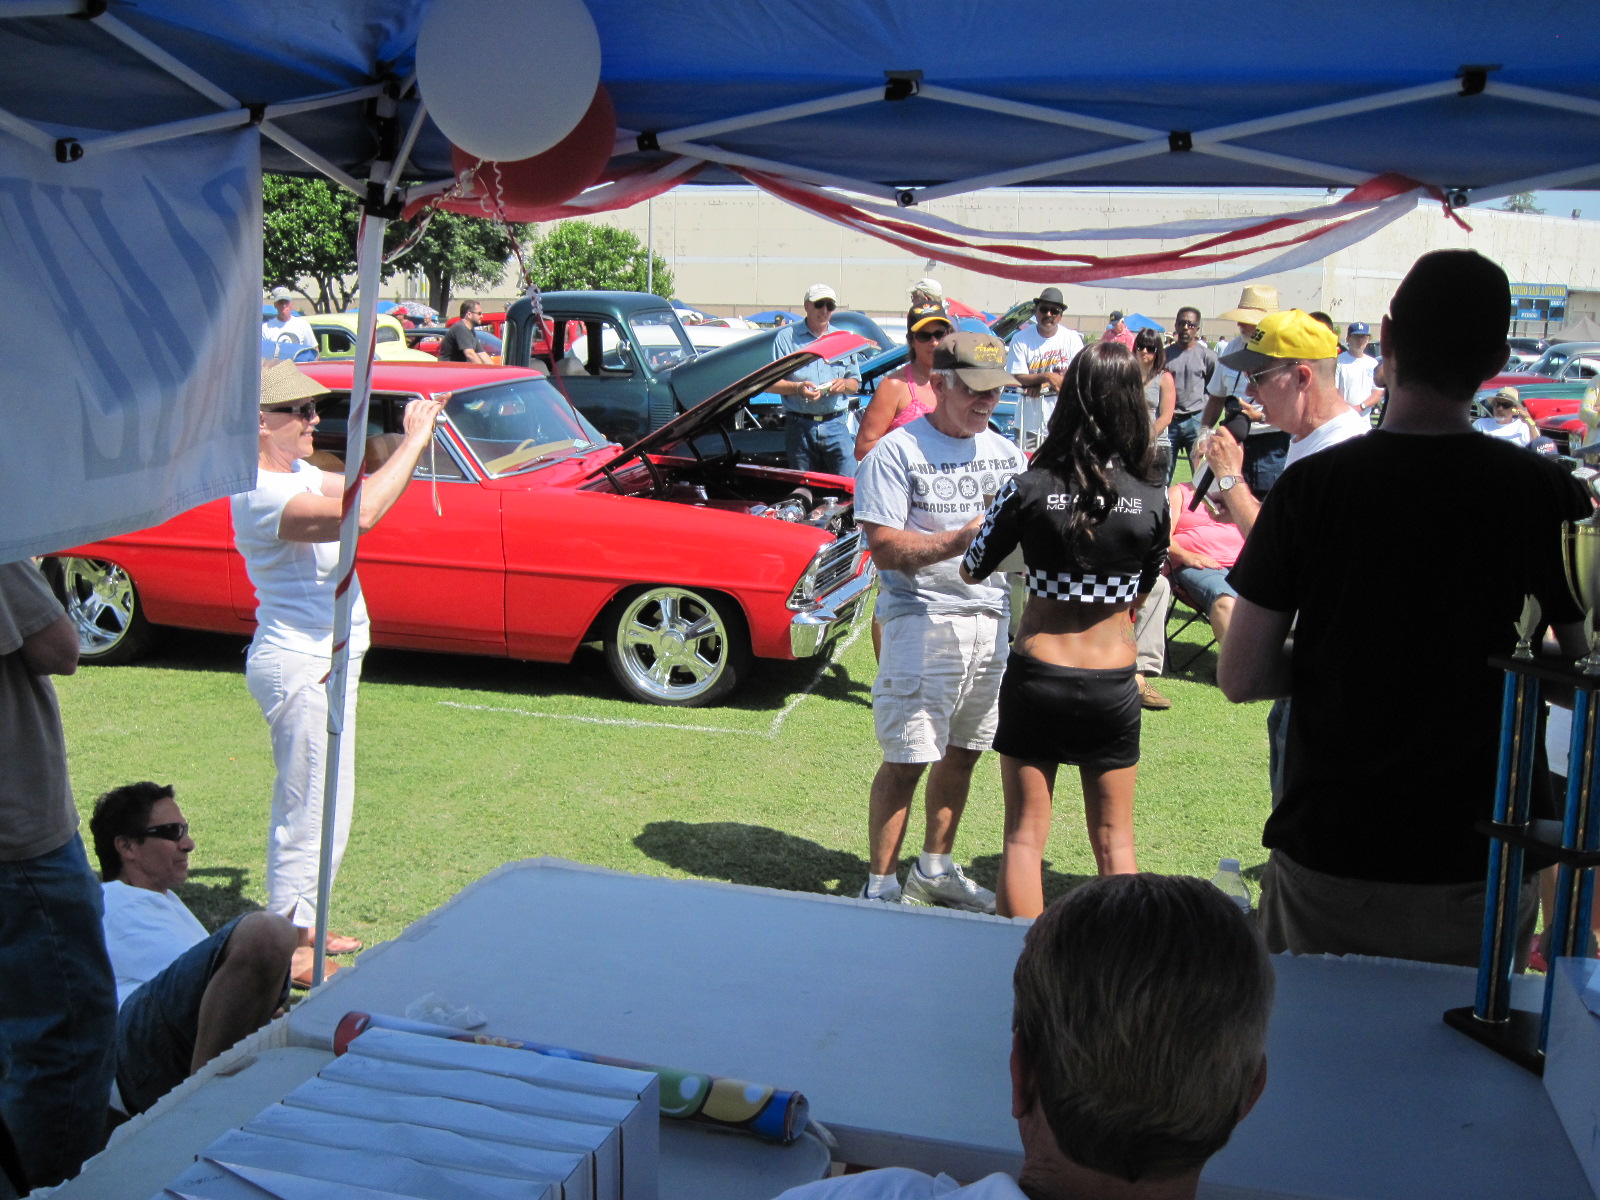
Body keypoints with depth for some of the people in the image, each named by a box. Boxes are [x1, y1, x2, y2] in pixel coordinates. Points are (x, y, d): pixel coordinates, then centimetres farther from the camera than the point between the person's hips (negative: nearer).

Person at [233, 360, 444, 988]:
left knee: (312, 807, 21)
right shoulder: (262, 494, -23)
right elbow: (359, 514, -37)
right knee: (311, 812, -2)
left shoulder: (297, 473, 9)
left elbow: (361, 488, 17)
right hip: (300, 668, -11)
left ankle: (298, 924, 34)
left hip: (323, 661, 11)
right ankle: (288, 951, 11)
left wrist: (413, 442, -1)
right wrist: (413, 442, -27)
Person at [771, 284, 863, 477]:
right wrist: (798, 387, -17)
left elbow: (855, 384, 18)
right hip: (799, 425, -1)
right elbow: (772, 383, 1)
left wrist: (844, 384, -5)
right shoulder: (787, 337, 6)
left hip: (836, 424, 2)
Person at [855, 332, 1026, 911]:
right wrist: (960, 541, -24)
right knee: (906, 759, -5)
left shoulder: (1006, 454, 14)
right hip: (924, 618, -6)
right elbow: (884, 550, -12)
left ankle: (935, 869, 31)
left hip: (995, 619, 6)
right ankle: (881, 885, 7)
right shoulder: (898, 451, -6)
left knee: (963, 752, 15)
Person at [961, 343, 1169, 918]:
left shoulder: (1029, 490, -12)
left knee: (1024, 835, 10)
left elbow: (971, 571, 2)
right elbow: (1142, 595, 7)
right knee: (1114, 839, 17)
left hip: (1035, 673, -1)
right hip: (1113, 683, 2)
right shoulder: (1153, 502, -8)